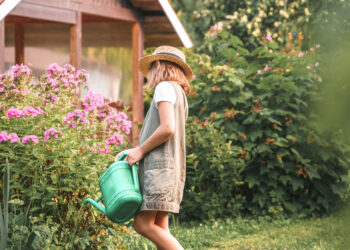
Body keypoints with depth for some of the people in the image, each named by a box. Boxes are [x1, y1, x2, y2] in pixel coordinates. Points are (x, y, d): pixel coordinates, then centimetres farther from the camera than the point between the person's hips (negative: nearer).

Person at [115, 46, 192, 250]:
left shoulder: (165, 87, -5)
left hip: (160, 166, -10)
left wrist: (140, 150, -9)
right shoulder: (179, 93, 24)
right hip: (172, 167, 10)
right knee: (159, 227, 5)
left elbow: (167, 128, -18)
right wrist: (133, 151, 16)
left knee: (143, 224, -13)